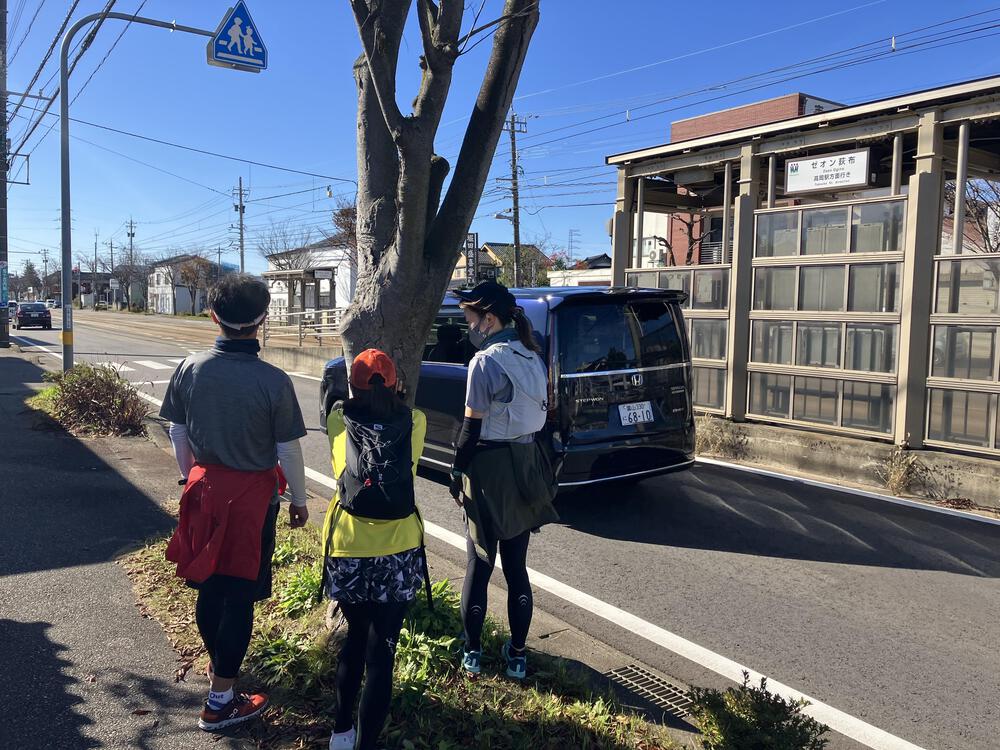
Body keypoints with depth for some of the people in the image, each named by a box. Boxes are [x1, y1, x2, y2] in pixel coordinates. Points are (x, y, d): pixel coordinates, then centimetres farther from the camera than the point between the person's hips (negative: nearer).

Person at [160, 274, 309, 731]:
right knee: (239, 595, 7)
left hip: (203, 488, 5)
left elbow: (177, 434, 4)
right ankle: (220, 702, 18)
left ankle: (217, 661, 46)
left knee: (208, 585, 22)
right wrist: (299, 500, 2)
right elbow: (288, 451, -13)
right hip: (252, 495, -5)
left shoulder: (191, 368, -6)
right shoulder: (273, 381, -19)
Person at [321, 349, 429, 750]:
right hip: (398, 553, -2)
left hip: (348, 549, 2)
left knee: (355, 636, 23)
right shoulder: (415, 422, -3)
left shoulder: (339, 420, -2)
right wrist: (394, 399, 35)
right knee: (381, 652, 7)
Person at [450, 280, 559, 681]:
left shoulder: (485, 362, -15)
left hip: (489, 469, -6)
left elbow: (472, 427, -15)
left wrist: (457, 472, -4)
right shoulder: (532, 358, 6)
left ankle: (472, 652, 21)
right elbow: (538, 412, 10)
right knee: (516, 566, 14)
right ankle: (517, 655, 23)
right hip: (525, 466, 6)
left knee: (479, 565, 8)